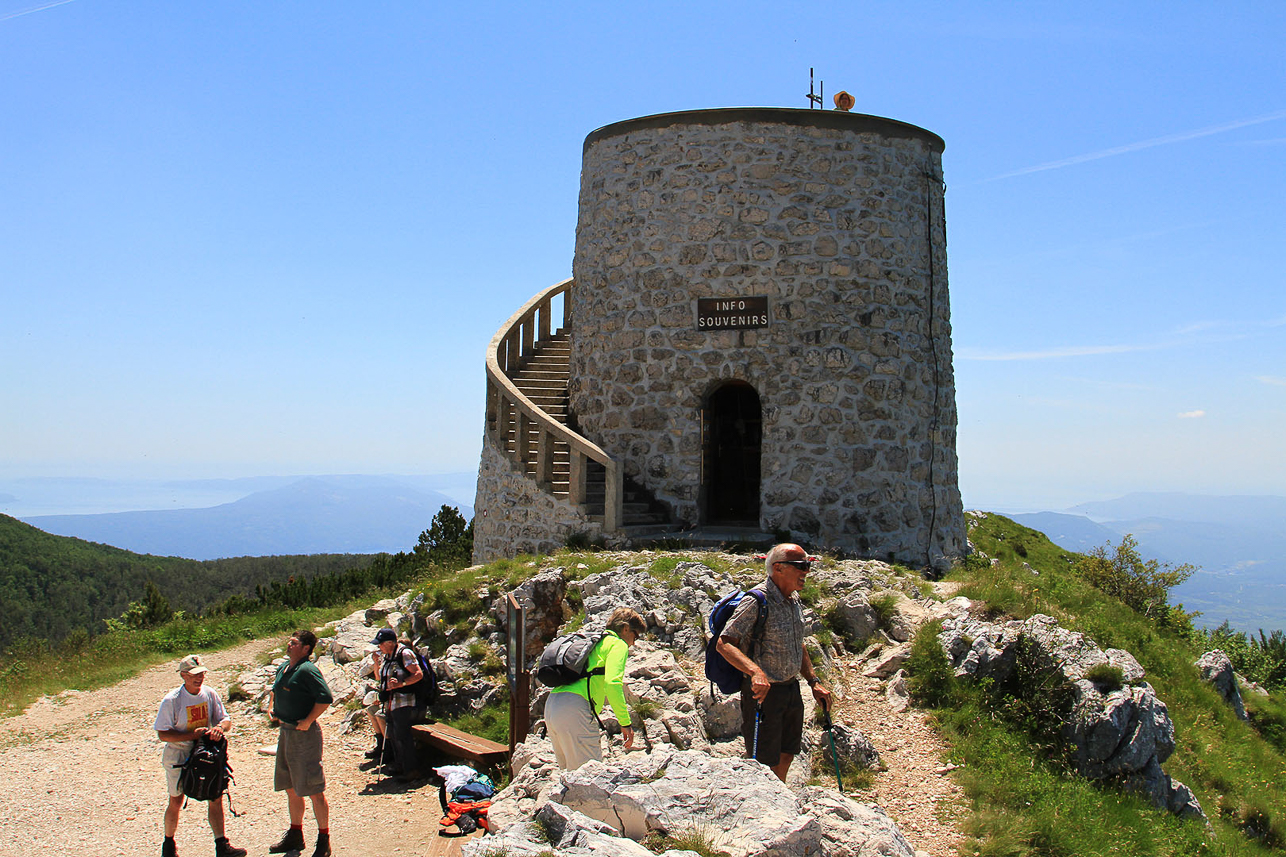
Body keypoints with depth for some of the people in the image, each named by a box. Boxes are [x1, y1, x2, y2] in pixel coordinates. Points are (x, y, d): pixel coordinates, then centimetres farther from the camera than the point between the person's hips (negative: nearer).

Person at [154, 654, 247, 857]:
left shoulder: (209, 694, -4)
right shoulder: (171, 700, -17)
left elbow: (225, 719, 1)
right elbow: (163, 734, -16)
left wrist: (219, 727, -23)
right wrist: (192, 735, -26)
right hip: (178, 757, -3)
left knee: (216, 797, -3)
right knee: (176, 802, 11)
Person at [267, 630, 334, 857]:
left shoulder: (308, 670, -17)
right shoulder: (283, 668, 11)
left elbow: (326, 698, -23)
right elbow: (275, 691, 30)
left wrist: (308, 721, -21)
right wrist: (272, 709, 14)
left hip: (304, 734, -9)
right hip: (285, 731, 9)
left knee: (313, 790, -3)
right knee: (291, 788, 18)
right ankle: (295, 836, 32)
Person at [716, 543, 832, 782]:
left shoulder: (794, 599, 8)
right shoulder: (757, 601, -20)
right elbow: (724, 644, -26)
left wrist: (814, 682, 13)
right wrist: (755, 671, -39)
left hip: (792, 689, 8)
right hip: (764, 691, -8)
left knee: (786, 757, 17)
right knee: (764, 765, 0)